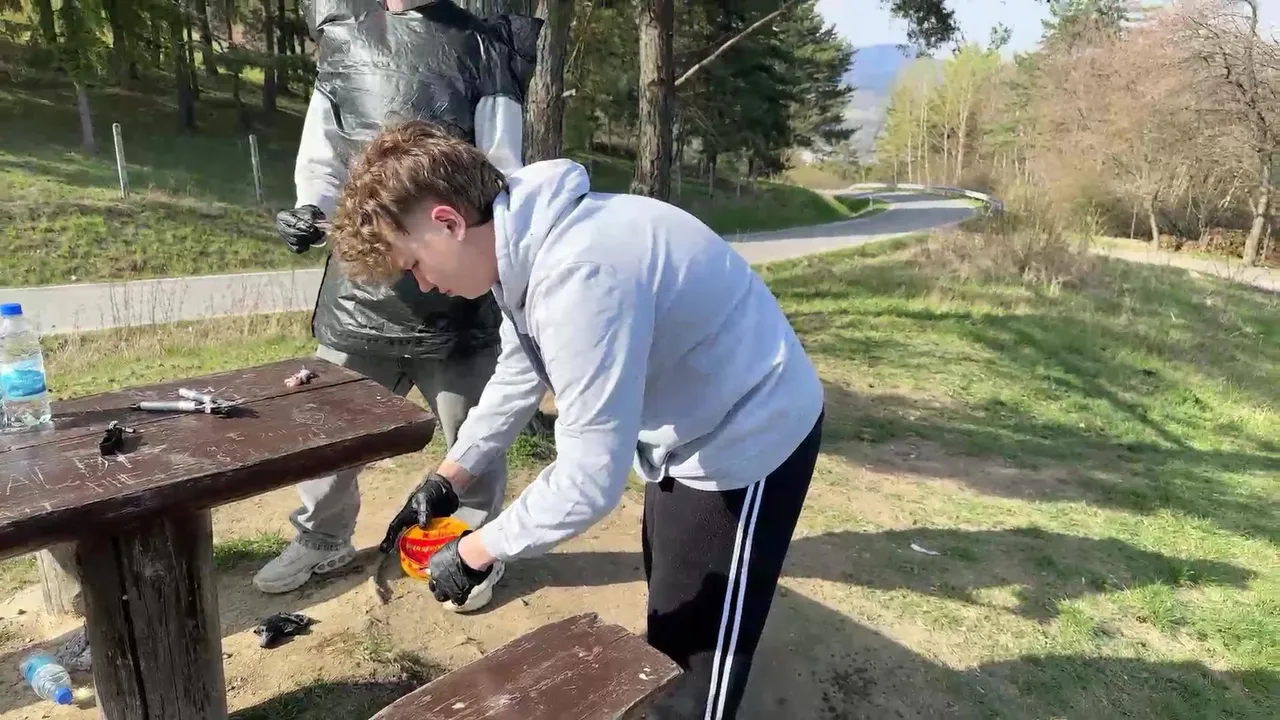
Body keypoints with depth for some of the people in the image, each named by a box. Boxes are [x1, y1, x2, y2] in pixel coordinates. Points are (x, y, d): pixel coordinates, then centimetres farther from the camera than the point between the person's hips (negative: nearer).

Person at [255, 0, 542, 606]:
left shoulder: (483, 50, 2)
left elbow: (499, 175, -5)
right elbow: (322, 159, 14)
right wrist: (310, 211, -7)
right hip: (360, 278, 4)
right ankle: (322, 541, 38)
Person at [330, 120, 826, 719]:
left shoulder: (577, 276, -36)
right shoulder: (527, 245, -4)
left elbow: (588, 481, -32)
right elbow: (519, 375, 12)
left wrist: (475, 552, -17)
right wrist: (447, 478, 9)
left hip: (748, 436, -9)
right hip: (695, 427, 9)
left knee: (694, 655, 7)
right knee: (670, 616, 28)